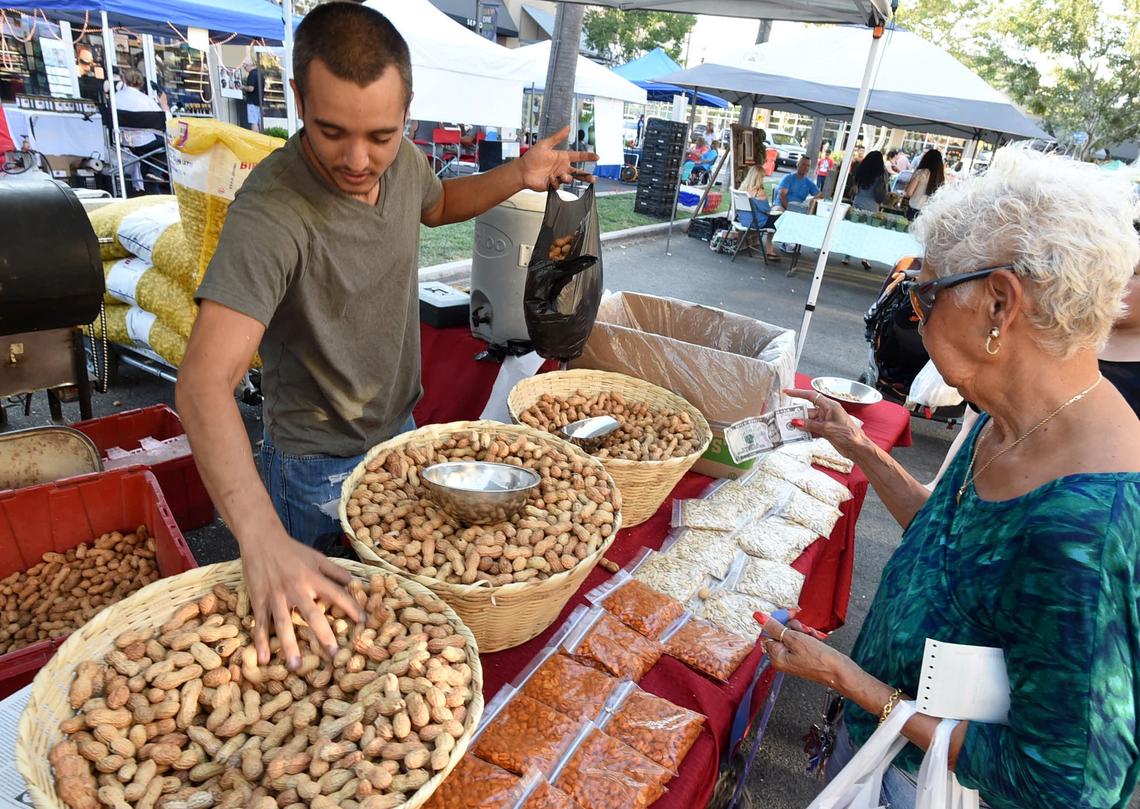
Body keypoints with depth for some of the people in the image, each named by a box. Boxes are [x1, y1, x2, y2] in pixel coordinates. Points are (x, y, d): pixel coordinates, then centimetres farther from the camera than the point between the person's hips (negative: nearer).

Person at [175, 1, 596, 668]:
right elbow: (205, 381, -41)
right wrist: (263, 538, -55)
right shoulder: (270, 213, -33)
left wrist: (518, 176, -3)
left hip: (401, 429, 7)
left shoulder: (402, 160, -11)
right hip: (318, 466, -6)